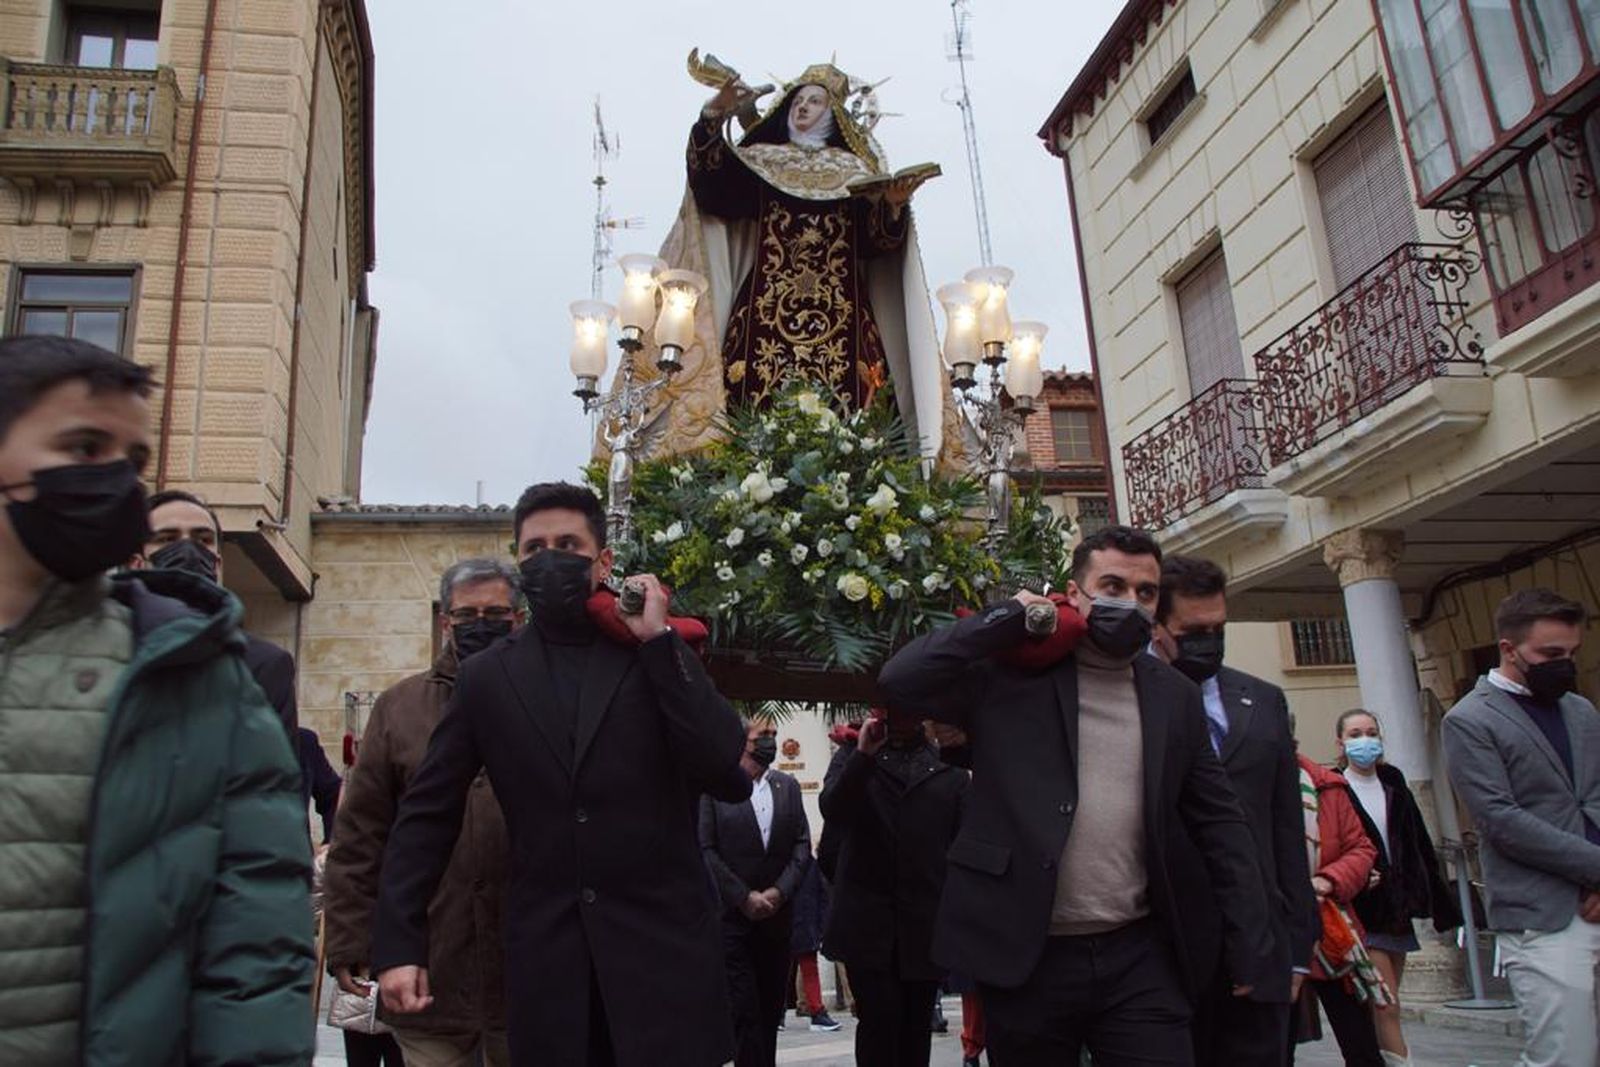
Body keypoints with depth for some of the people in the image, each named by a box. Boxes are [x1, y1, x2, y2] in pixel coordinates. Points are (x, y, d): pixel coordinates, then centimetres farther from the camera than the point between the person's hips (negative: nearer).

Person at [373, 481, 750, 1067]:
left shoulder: (661, 655, 2)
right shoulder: (487, 675, 7)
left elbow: (731, 777, -10)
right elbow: (427, 814, 8)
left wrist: (660, 641, -11)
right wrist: (398, 944, -1)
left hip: (663, 943, -1)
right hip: (545, 955, 1)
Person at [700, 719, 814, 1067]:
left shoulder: (788, 786, 11)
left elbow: (802, 845, 7)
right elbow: (705, 849, -9)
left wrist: (779, 891, -7)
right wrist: (744, 897, -11)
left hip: (777, 914, 4)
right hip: (731, 914, -4)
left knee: (771, 1008, 8)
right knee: (744, 1010, -6)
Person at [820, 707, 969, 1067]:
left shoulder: (949, 765, 9)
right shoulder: (853, 755, 10)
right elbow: (831, 810, -6)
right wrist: (863, 754, -17)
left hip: (927, 921, 1)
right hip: (867, 918, -1)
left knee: (916, 1026, 8)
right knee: (879, 1019, -7)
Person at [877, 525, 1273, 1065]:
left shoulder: (1176, 697, 9)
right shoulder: (1013, 674, -1)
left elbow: (1219, 822, 11)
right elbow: (900, 680, -12)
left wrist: (1250, 945, 5)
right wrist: (1010, 616, -10)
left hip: (1140, 958, 3)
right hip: (1028, 957, -2)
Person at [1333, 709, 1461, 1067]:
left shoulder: (1394, 785, 9)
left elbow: (1421, 847, 12)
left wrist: (1441, 903, 12)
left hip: (1398, 910, 6)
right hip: (1363, 913, -5)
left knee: (1381, 1008, 11)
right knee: (1387, 1008, -8)